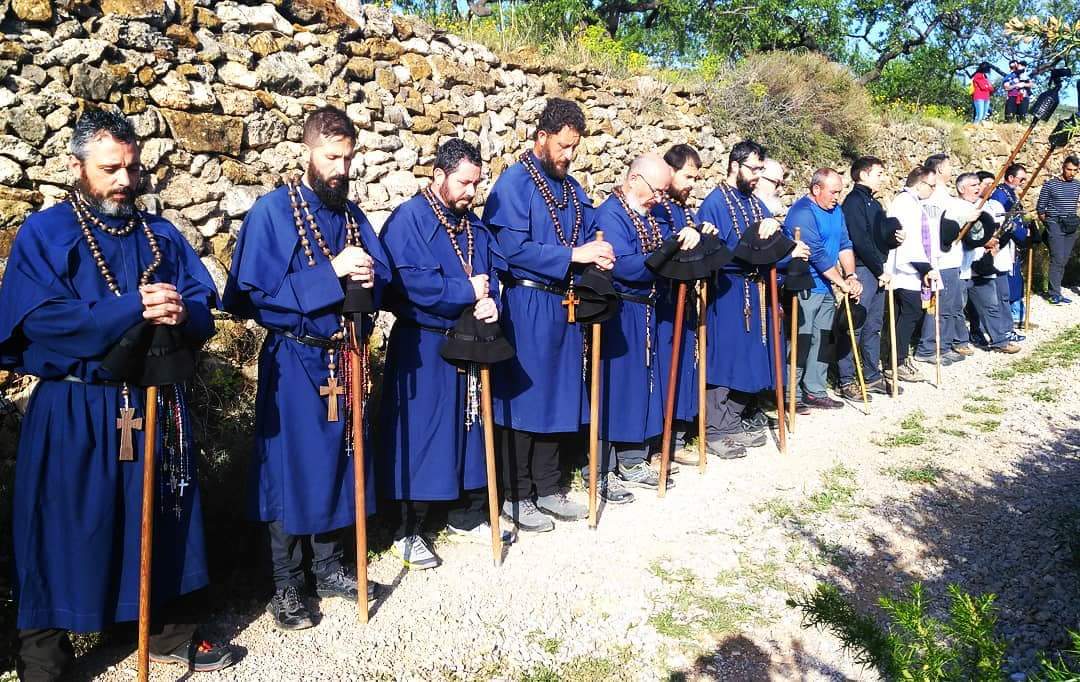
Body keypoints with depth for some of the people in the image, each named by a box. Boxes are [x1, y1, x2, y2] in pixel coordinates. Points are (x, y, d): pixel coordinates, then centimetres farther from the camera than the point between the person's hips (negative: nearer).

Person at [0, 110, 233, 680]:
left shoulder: (161, 235, 9)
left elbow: (203, 312, 3)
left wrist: (179, 313, -21)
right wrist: (133, 309, -24)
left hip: (158, 405, 4)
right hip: (74, 412, -4)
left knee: (162, 522, 13)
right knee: (65, 531, 4)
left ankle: (172, 633, 29)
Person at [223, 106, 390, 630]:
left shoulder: (352, 214, 8)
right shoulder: (272, 211, -11)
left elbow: (381, 280, 11)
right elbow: (251, 293, -18)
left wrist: (368, 278, -14)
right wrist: (330, 273, -22)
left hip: (343, 360, 6)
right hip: (294, 362, -6)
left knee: (336, 462, 14)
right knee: (291, 468, 4)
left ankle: (329, 568, 31)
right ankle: (285, 586, 19)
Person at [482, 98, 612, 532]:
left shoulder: (571, 187, 13)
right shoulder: (515, 182, -10)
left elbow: (583, 237, 19)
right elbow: (512, 248, -20)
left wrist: (595, 256, -4)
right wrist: (573, 255, -19)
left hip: (563, 305, 8)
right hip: (526, 305, -7)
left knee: (558, 396, 13)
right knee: (522, 398, 0)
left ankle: (547, 489, 26)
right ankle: (516, 496, 14)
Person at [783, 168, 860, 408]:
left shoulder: (835, 210, 12)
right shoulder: (802, 213, -16)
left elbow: (845, 244, 10)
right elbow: (818, 255, -19)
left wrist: (851, 276, -5)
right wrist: (843, 283, -14)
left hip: (825, 287, 9)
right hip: (803, 288, -9)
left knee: (821, 341, 11)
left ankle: (815, 391, 19)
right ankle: (791, 395, 0)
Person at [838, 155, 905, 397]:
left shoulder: (874, 204, 20)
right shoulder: (854, 201, -8)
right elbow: (861, 241, -17)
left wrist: (894, 239, 3)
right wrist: (880, 270, -13)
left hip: (877, 271, 9)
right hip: (862, 270, -9)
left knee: (874, 327, 12)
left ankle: (873, 377, 19)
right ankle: (847, 381, -1)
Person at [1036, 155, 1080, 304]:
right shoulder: (1050, 184, -3)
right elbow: (1040, 207, 3)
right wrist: (1046, 222, 5)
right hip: (1055, 225, -5)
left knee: (1063, 261, 6)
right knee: (1057, 259, -12)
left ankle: (1054, 292, 12)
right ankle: (1054, 294, -9)